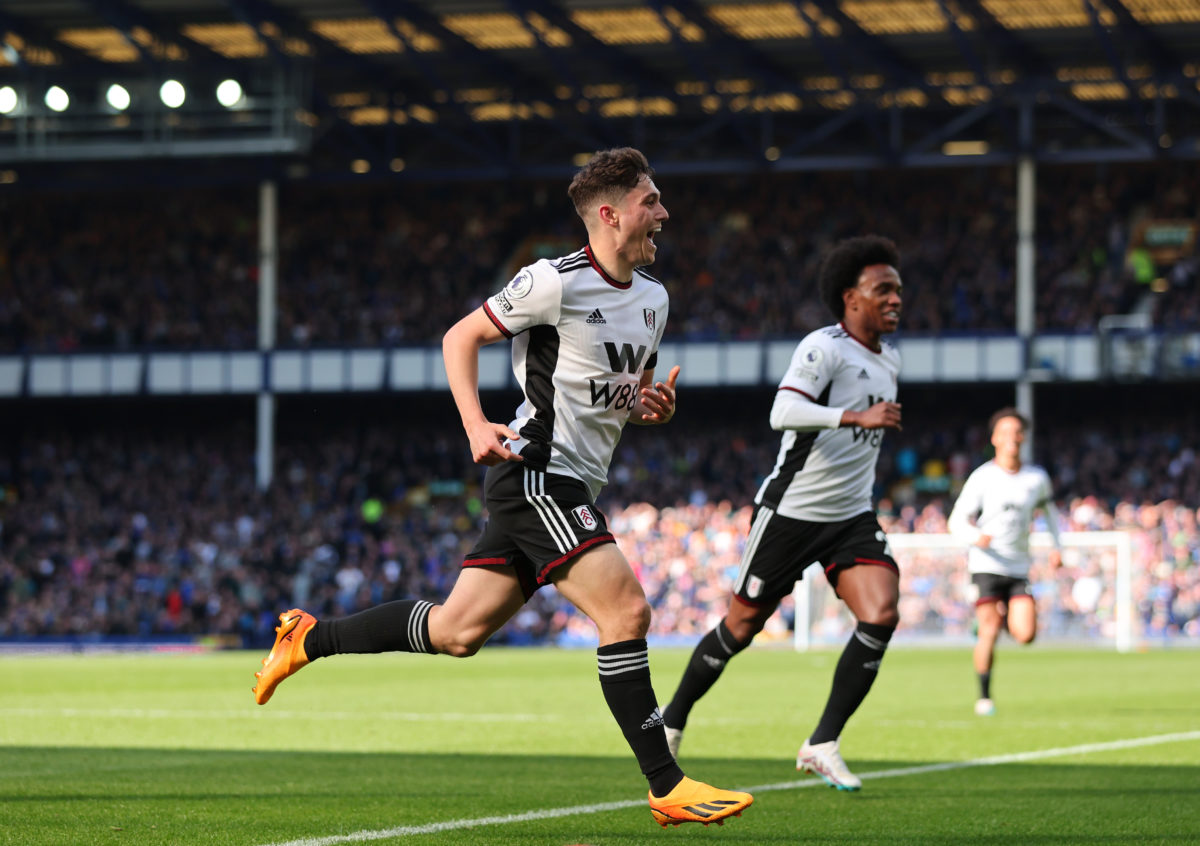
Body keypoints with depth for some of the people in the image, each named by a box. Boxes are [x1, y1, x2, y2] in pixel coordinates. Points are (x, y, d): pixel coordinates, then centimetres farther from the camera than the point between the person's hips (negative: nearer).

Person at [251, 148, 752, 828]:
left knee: (458, 631, 9)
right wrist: (476, 425, -16)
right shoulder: (556, 282, -12)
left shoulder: (653, 298, 13)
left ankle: (310, 638, 25)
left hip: (573, 484, 9)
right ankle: (668, 787, -13)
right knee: (627, 612, -17)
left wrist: (650, 407, 2)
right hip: (537, 469, -9)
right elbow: (460, 338, -3)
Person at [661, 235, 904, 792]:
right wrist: (857, 417, -38)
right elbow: (783, 412, -31)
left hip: (851, 517, 6)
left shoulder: (888, 361, 12)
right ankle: (672, 722, 26)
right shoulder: (823, 347, -15)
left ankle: (823, 745, -8)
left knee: (881, 616, -16)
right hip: (790, 511, -6)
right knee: (742, 626, 3)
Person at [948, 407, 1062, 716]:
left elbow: (1049, 508, 26)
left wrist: (1057, 546, 14)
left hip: (1019, 567, 3)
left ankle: (1006, 616, 26)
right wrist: (975, 537, -25)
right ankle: (984, 696, 3)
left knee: (1026, 635, -10)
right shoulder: (982, 477, -3)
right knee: (989, 632, -12)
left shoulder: (1037, 478, 6)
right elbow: (956, 520, -4)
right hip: (986, 564, -3)